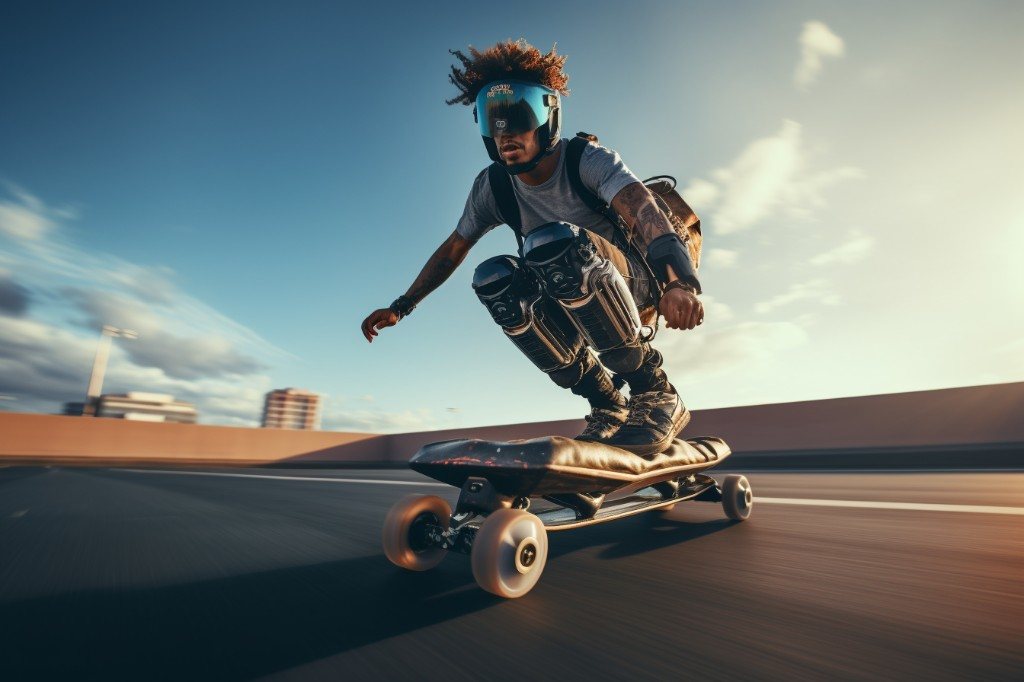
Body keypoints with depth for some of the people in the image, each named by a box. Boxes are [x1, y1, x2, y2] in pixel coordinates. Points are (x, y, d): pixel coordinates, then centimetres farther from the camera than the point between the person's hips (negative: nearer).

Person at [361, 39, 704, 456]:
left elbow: (643, 209, -30)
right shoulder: (491, 187, 1)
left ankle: (655, 392, -20)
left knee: (555, 242, -34)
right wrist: (400, 307, 8)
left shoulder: (589, 160, -13)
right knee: (492, 278, -23)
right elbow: (452, 250, 10)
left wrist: (678, 281, -49)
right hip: (573, 307, 5)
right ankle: (606, 404, -12)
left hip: (637, 287, -4)